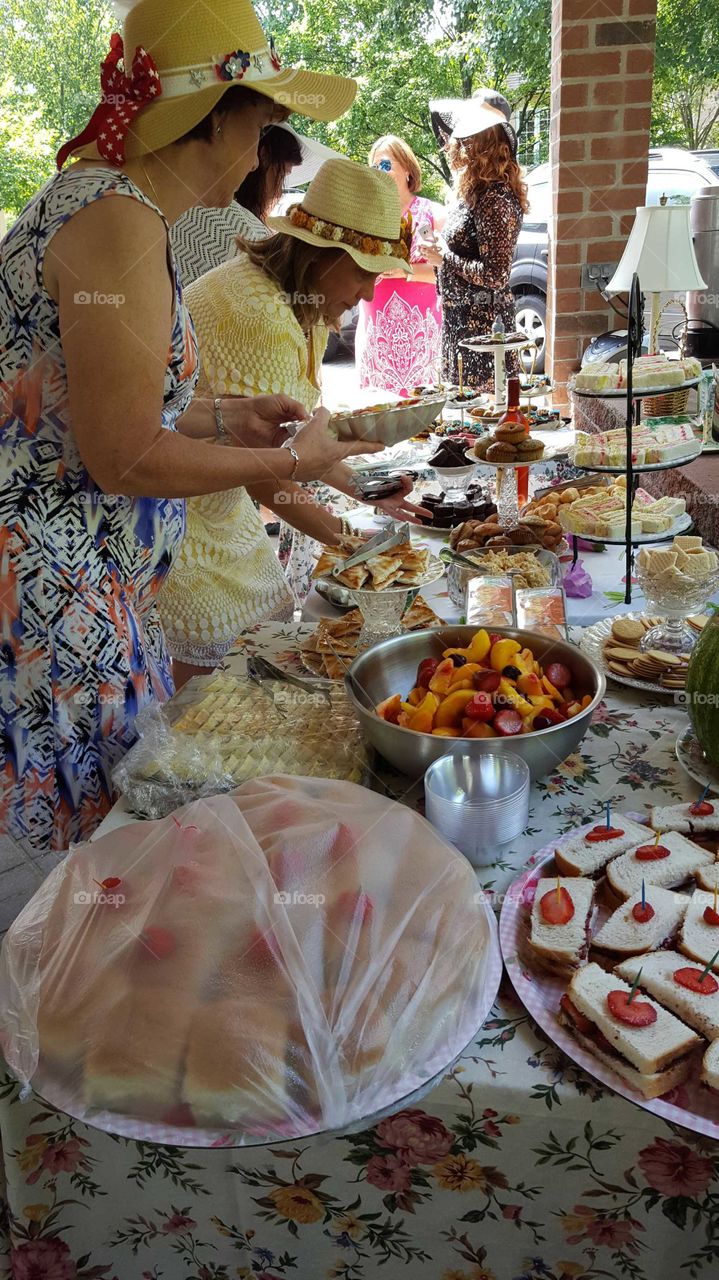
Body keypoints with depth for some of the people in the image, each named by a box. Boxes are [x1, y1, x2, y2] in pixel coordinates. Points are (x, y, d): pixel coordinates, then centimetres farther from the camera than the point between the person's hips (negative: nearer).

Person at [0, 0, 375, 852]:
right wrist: (286, 461, -8)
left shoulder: (100, 199, 13)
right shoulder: (120, 223, -17)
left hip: (84, 590, 10)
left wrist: (226, 416, 16)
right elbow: (127, 460, -20)